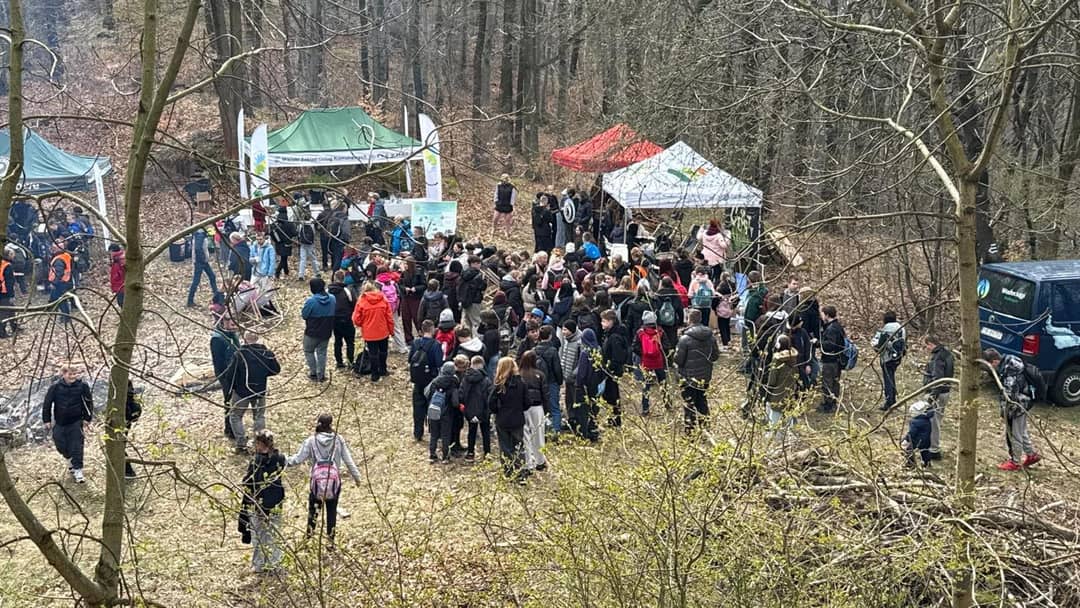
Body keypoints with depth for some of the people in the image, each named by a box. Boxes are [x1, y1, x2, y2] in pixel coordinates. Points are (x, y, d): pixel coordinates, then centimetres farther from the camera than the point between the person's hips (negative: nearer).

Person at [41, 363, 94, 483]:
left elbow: (89, 402, 3)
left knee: (77, 446, -6)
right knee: (61, 446, 9)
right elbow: (47, 403, -1)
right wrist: (46, 420, 0)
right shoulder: (55, 387, -9)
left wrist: (87, 418, 3)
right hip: (60, 422, 1)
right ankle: (70, 459, 40)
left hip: (76, 422, -1)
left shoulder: (82, 386, -8)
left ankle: (77, 470, 2)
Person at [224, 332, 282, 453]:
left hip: (242, 392, -3)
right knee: (260, 416, 20)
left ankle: (241, 444, 9)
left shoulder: (239, 354, -18)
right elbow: (276, 370, 2)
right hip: (260, 392, 3)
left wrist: (232, 386, 5)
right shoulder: (266, 353, -9)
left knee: (236, 416, 15)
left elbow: (229, 374, -14)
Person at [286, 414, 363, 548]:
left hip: (317, 480, 0)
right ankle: (330, 541, 14)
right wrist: (356, 476, 10)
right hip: (334, 480, 1)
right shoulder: (338, 439, -1)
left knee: (313, 509, 14)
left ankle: (309, 537, 8)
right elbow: (348, 460, 2)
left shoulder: (311, 441, -4)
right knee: (332, 511, 10)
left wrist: (285, 460, 13)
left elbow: (299, 459, -3)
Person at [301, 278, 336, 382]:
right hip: (327, 332, 4)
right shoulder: (332, 299, -6)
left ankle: (313, 373, 17)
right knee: (322, 352, 17)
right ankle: (321, 375, 20)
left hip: (312, 332, -4)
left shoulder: (311, 301, -24)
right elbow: (335, 314, 6)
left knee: (309, 351, 16)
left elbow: (304, 315, -15)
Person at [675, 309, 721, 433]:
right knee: (703, 404, 19)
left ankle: (690, 431, 8)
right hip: (705, 376, 5)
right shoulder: (711, 336, -3)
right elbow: (716, 355, 6)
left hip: (689, 377, -5)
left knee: (690, 405, 4)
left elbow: (678, 360, -16)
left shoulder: (685, 338, -20)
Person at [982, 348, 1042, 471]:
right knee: (1021, 432, 24)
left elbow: (1009, 396, -28)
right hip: (1022, 403, 10)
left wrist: (1005, 414, -18)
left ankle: (1015, 462, 19)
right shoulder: (1008, 362, 0)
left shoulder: (1009, 373, -31)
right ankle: (1032, 454, 38)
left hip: (1017, 406, -10)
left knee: (1013, 434, 5)